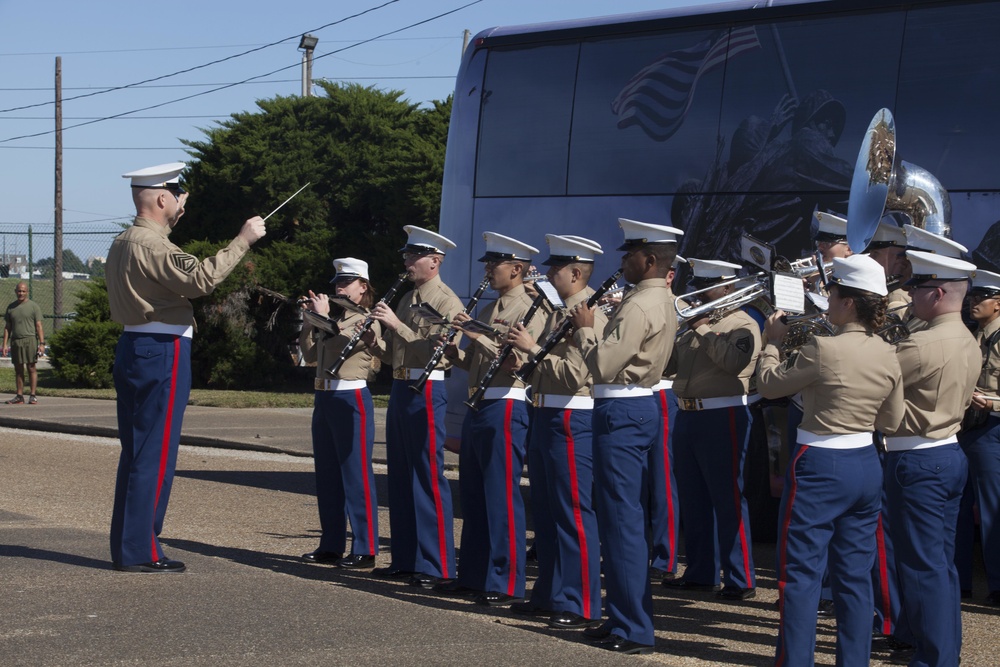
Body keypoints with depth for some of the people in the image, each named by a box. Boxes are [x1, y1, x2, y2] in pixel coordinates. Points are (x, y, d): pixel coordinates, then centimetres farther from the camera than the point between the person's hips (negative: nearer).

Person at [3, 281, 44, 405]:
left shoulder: (33, 306, 2)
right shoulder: (11, 307, 14)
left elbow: (39, 326, -2)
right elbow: (7, 327, 15)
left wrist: (42, 343, -10)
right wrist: (5, 344, 7)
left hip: (30, 340, -4)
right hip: (15, 341, 4)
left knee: (31, 368, -5)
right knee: (18, 369, 5)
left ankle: (33, 396, -3)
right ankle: (19, 396, 8)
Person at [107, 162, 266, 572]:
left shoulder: (123, 243, 15)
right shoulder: (152, 245, -16)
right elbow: (201, 278, -29)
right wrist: (242, 240, -22)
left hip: (133, 350, 10)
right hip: (162, 354, -10)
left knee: (135, 451, 13)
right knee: (155, 453, -6)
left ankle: (127, 545, 18)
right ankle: (139, 551, -4)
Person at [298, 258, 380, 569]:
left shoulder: (367, 320, -5)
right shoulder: (334, 318, 17)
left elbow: (341, 343, -21)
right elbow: (310, 354, 15)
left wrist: (323, 315, -13)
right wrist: (308, 321, 6)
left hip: (351, 399, -8)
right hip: (324, 397, 8)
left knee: (356, 474, -7)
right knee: (327, 475, 11)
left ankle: (365, 550, -6)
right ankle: (331, 545, 18)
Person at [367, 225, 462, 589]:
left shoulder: (447, 302, -9)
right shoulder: (406, 299, 17)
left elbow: (434, 353, -20)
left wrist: (397, 325, -22)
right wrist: (375, 341, -1)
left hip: (426, 391, -9)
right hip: (400, 389, 9)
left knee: (428, 477, -7)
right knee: (400, 476, 12)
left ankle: (438, 565, -4)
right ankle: (405, 559, 19)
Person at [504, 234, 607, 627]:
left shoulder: (590, 314, -14)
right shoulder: (559, 313, 17)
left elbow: (575, 374, -23)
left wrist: (533, 348, -20)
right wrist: (521, 352, 6)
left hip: (572, 421, -10)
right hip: (545, 417, 10)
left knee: (574, 513, -7)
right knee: (545, 511, 14)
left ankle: (582, 606, -4)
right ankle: (549, 594, 23)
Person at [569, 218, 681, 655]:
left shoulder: (639, 306, -17)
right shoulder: (662, 302, 15)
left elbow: (604, 363, -21)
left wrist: (584, 328, -7)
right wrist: (592, 331, 7)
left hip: (621, 413, -11)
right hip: (640, 406, 11)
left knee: (622, 519, -8)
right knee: (625, 516, 15)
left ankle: (634, 630, -6)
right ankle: (625, 615, 21)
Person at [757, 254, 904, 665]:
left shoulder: (824, 350, -18)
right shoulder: (888, 356, 1)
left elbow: (768, 385, -4)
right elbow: (891, 420, 12)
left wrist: (772, 343, 11)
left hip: (820, 467, -6)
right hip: (866, 466, 7)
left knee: (801, 575, 0)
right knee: (855, 577, 12)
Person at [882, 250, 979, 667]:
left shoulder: (922, 346, -21)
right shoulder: (968, 343, 9)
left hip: (917, 461, -9)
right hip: (951, 455, 9)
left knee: (922, 565, -4)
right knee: (942, 562, 15)